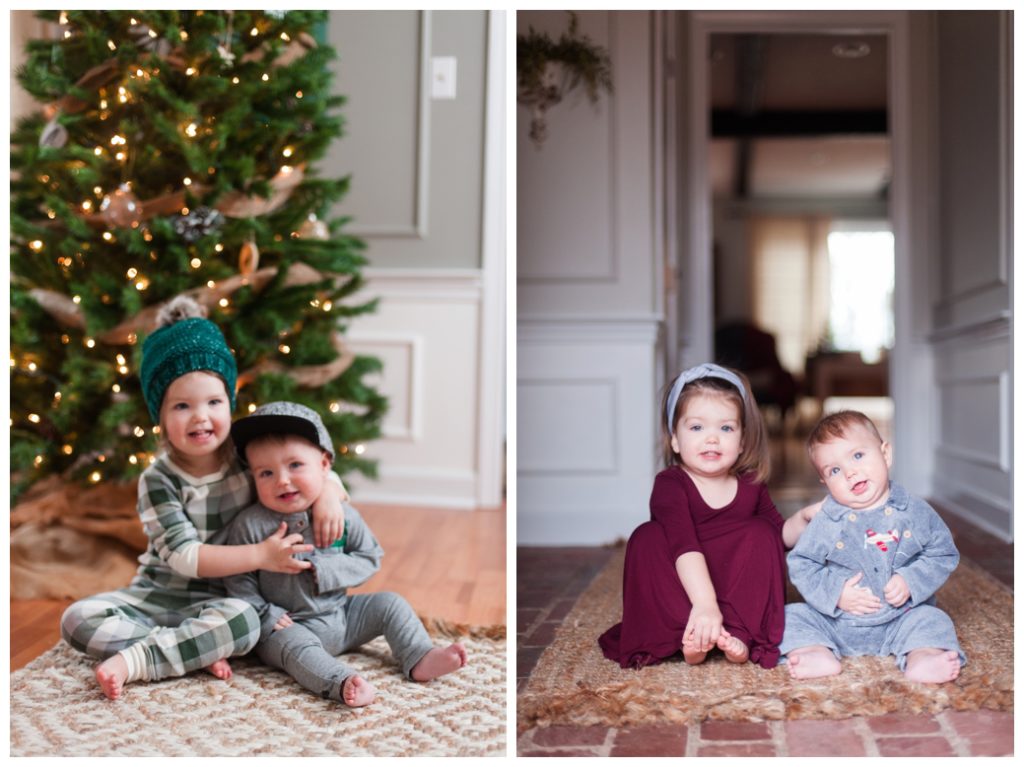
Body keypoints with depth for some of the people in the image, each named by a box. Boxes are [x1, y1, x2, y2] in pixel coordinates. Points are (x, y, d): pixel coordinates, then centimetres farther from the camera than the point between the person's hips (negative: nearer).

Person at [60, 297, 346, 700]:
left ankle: (135, 660, -26)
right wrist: (260, 555, -28)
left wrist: (329, 493, -21)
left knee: (244, 620, -35)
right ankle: (199, 650, -23)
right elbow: (183, 556, -20)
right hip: (158, 594, 1)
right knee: (77, 619, -21)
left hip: (219, 600, 0)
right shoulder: (158, 480, -12)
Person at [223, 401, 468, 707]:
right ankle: (343, 683, -52)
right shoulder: (250, 526, -13)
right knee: (294, 645, -34)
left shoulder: (343, 515, -5)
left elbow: (371, 557, 3)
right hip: (290, 627, -4)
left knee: (389, 604, -1)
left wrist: (330, 570, -14)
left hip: (341, 614, 5)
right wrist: (264, 617, -15)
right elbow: (238, 582, -7)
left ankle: (420, 659, -3)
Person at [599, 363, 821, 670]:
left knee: (759, 532, -16)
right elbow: (685, 547, -31)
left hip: (739, 598, 3)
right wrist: (705, 604, -43)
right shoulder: (670, 485, -16)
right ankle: (688, 635, -30)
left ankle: (740, 634, -25)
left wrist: (804, 518, -6)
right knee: (648, 537, -24)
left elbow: (780, 535, 15)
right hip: (680, 597, -3)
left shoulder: (750, 486, 1)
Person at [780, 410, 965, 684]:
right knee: (793, 615, -14)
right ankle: (820, 655, -34)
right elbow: (801, 565, -4)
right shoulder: (826, 523, -6)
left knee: (933, 620, -21)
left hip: (900, 621, 0)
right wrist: (835, 592, -18)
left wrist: (911, 581, -15)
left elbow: (944, 554, 0)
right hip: (836, 624, 0)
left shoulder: (916, 512, -4)